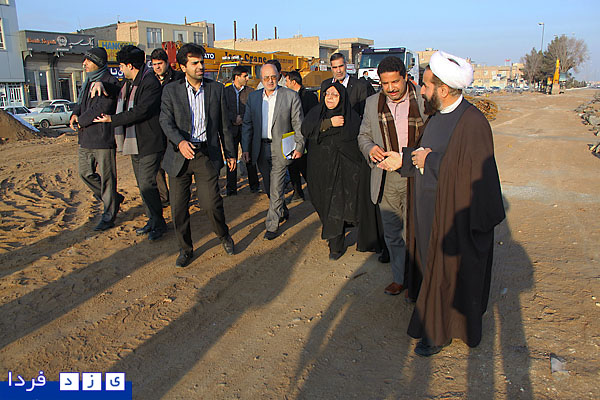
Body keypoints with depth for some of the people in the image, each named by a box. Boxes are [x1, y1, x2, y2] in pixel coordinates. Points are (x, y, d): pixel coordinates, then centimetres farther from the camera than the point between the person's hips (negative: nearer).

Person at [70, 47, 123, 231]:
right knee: (85, 173, 15)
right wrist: (75, 115, -2)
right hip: (85, 139, 9)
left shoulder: (109, 82, -11)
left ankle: (108, 216, 12)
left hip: (103, 138, -9)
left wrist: (80, 122, -10)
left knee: (106, 177, 0)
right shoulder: (88, 81, 17)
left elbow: (101, 109, -19)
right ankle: (113, 198, 31)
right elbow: (80, 102, 20)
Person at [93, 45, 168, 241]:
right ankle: (152, 220, 24)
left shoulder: (150, 83, -14)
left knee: (147, 184, -10)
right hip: (135, 143, 10)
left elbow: (140, 111, -22)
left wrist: (113, 119, -14)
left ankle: (158, 224, 4)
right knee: (143, 185, 13)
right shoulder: (128, 83, 15)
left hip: (150, 143, -10)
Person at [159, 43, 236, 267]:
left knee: (211, 203, -8)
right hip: (179, 156, 1)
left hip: (207, 154, -1)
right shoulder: (171, 91, 4)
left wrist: (230, 153, 11)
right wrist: (180, 141, -26)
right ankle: (185, 249, 25)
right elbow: (166, 121, -7)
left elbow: (224, 124, 11)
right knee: (178, 207, 6)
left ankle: (224, 235, 23)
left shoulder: (216, 88, 7)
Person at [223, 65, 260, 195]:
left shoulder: (250, 91, 6)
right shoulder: (226, 91, 6)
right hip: (231, 129, 0)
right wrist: (234, 119, -14)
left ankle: (254, 185, 16)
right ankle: (231, 188, 10)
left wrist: (241, 119, -12)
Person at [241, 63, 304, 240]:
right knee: (269, 187, 15)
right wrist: (246, 148, 2)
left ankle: (272, 225, 8)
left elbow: (298, 124, -2)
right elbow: (247, 124, 8)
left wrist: (299, 146, -9)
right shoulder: (253, 97, 7)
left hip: (281, 148, -4)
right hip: (260, 148, 5)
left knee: (276, 187, -4)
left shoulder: (290, 96, -4)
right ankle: (283, 211, 39)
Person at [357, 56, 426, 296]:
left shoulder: (424, 101, -4)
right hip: (386, 179, 4)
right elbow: (363, 136, 13)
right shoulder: (373, 103, 6)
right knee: (392, 234, 15)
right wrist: (370, 148, -9)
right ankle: (399, 278, 34)